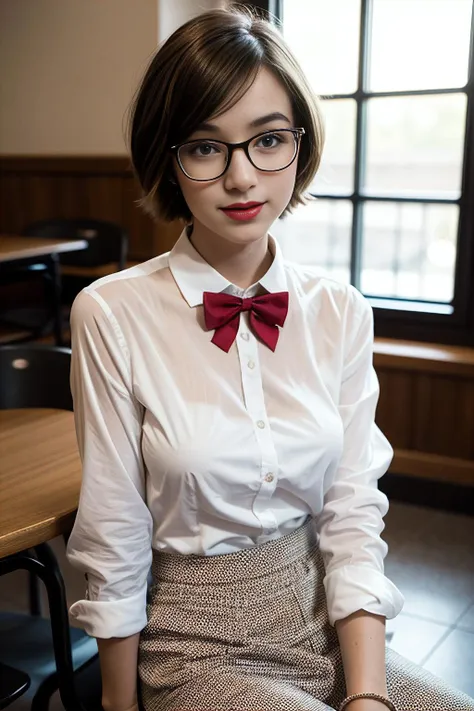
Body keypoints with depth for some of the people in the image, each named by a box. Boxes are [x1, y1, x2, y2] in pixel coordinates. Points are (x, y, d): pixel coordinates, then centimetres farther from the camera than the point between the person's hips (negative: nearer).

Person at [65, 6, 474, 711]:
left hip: (326, 625, 4)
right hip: (199, 646, -3)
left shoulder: (341, 313, -2)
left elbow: (353, 515, -4)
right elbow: (114, 546, -9)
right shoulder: (112, 315, -14)